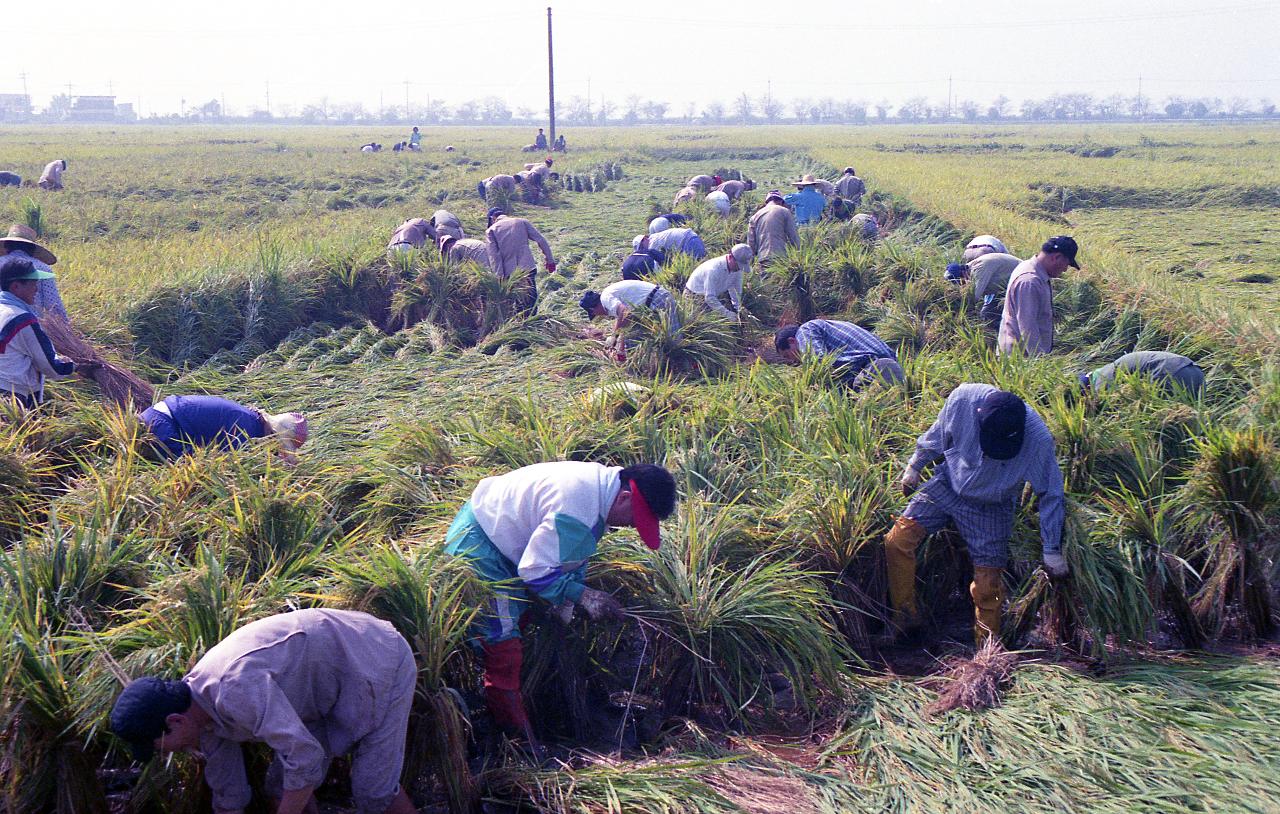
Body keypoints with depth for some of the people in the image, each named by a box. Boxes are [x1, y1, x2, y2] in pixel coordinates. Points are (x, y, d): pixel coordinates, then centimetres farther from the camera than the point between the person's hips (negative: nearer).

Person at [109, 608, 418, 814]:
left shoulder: (235, 688, -34)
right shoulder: (202, 708, -2)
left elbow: (305, 757, -37)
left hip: (379, 663, -9)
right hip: (335, 685, 9)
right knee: (282, 784, 5)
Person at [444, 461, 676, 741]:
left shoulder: (600, 483, -4)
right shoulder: (575, 509, -35)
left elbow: (573, 550, 8)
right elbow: (535, 570, -29)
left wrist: (566, 598, -2)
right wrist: (583, 594, -23)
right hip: (476, 544, -11)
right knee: (504, 644, -11)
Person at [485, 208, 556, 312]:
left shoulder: (491, 231, 4)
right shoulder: (522, 222, 9)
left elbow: (493, 256, -6)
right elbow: (541, 240, 5)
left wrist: (499, 277, -8)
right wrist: (550, 260, 11)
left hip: (509, 274, -1)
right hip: (528, 268, 1)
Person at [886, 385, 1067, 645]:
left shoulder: (1038, 439, -30)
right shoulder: (963, 399, -28)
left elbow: (1050, 495, -15)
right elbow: (938, 436, -4)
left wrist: (1053, 550, -8)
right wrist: (914, 467, 10)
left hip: (991, 508, -2)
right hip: (947, 485, 2)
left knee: (988, 585, -1)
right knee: (897, 540, -13)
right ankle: (905, 620, 2)